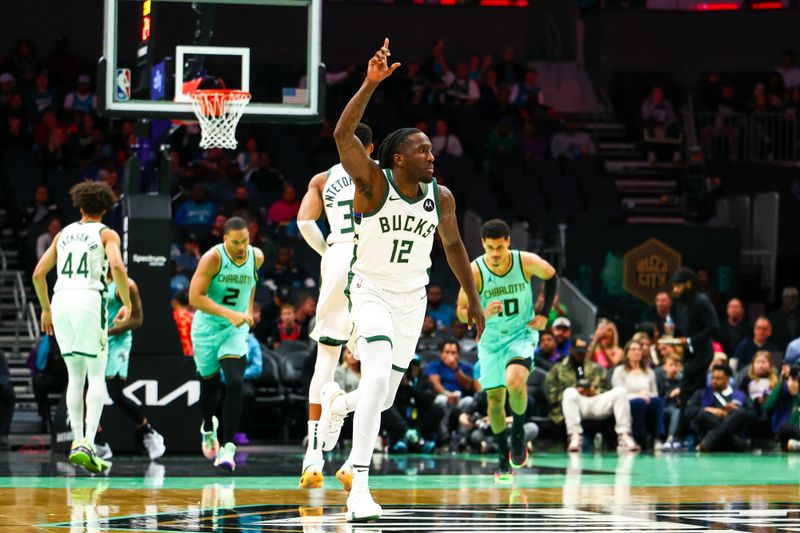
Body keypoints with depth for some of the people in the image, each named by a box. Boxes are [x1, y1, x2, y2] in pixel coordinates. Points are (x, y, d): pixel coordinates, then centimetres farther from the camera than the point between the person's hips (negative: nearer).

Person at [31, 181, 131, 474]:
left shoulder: (64, 234, 18)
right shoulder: (106, 234, 6)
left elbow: (38, 273, 16)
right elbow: (117, 267, -13)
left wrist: (46, 309, 26)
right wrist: (127, 304, -2)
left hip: (61, 300, 4)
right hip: (89, 299, -4)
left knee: (75, 376, 14)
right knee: (97, 376, -1)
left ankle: (77, 442, 9)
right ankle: (87, 444, -15)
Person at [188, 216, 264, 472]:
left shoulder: (256, 257, -6)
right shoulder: (213, 258, -20)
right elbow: (195, 297, -25)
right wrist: (229, 314, -31)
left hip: (236, 330, 2)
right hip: (207, 328, -2)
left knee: (235, 384, -19)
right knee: (209, 386, 13)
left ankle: (228, 448, -20)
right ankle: (208, 429, 45)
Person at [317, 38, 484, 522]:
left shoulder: (441, 198, -2)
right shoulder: (374, 182, -15)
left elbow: (453, 246, 14)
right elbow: (343, 134, -30)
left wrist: (473, 300, 16)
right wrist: (371, 84, -39)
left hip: (412, 299, 5)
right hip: (371, 291, -5)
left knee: (384, 397, 11)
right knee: (379, 372, -28)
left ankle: (337, 401, 51)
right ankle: (360, 486, -27)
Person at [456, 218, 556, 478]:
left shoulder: (527, 262, -16)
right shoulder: (475, 272, -18)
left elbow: (551, 277, 6)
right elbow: (461, 312, -11)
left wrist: (544, 315, 0)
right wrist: (483, 313, -32)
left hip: (522, 333, -2)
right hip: (490, 339, 2)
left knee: (514, 381, -27)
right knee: (495, 398, 4)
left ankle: (519, 431, 0)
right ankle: (504, 456, 23)